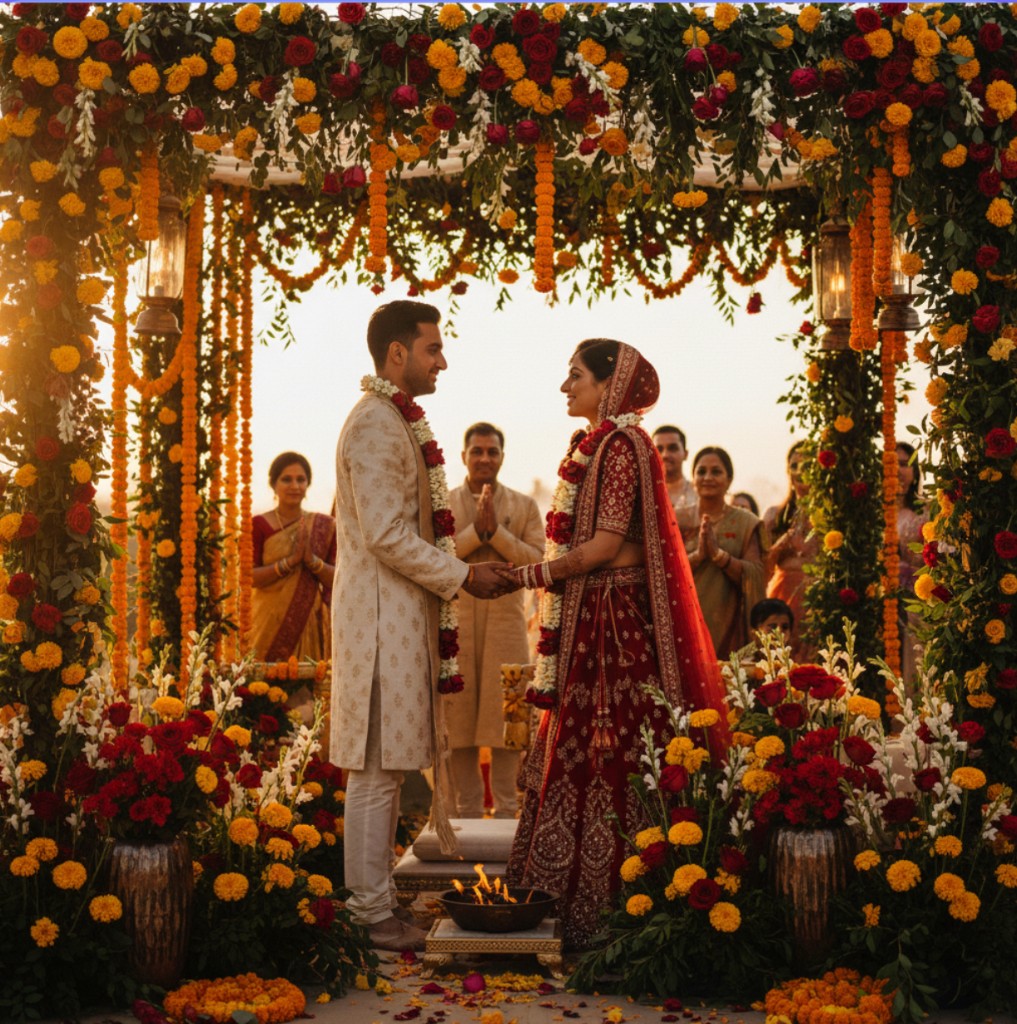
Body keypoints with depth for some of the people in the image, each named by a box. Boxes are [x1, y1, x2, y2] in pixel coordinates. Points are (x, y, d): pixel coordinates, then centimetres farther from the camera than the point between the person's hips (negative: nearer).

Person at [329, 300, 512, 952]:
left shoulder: (399, 421, 17)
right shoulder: (374, 425, -15)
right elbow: (387, 536, -20)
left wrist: (456, 573, 15)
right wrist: (462, 577, -13)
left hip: (404, 612, 10)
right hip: (382, 613, -10)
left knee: (389, 764, 14)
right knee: (378, 767, -4)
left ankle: (376, 897, 21)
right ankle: (373, 911, 2)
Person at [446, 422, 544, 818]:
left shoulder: (524, 506, 10)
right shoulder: (442, 504, 9)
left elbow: (536, 560, -2)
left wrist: (496, 530, -12)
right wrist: (476, 529, -13)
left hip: (505, 626, 0)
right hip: (455, 626, 0)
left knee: (505, 721, 0)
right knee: (458, 720, 2)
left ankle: (506, 812, 7)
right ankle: (468, 811, 10)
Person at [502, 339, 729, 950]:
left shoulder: (623, 443, -11)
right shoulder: (596, 443, 17)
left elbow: (604, 545, -17)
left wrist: (524, 576, -12)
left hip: (614, 621, -9)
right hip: (587, 623, 9)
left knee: (603, 760, -5)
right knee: (581, 756, 10)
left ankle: (600, 913, 1)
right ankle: (576, 906, 16)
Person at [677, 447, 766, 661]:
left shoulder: (745, 523, 5)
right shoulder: (677, 520, 8)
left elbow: (755, 576, -5)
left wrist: (718, 553, -16)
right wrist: (697, 555, -15)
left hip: (725, 625, 0)